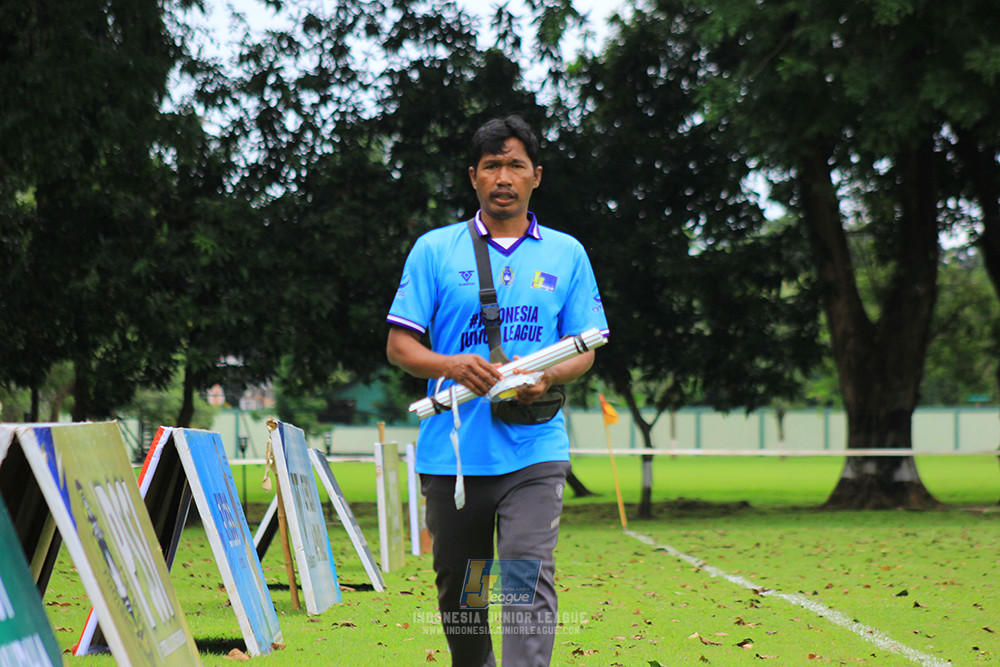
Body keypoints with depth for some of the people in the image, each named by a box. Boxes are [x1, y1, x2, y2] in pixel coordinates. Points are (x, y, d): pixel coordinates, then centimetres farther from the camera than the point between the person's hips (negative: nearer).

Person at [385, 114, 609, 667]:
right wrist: (453, 366, -16)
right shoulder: (434, 249, 7)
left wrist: (549, 376, -12)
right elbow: (399, 346, 4)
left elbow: (585, 350, 11)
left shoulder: (566, 254, 11)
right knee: (457, 583, 10)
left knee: (527, 573, -16)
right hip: (452, 449, 1)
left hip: (535, 449, -1)